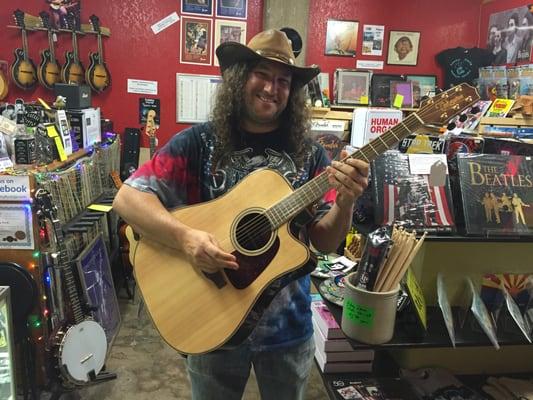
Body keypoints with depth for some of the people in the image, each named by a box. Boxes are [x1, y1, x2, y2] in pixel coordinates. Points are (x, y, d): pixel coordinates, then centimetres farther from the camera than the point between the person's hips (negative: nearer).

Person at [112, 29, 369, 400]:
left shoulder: (309, 154, -4)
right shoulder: (198, 143, -9)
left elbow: (325, 242, -4)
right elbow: (127, 197, -13)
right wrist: (184, 236, -28)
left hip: (288, 326, 2)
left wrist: (345, 203, -24)